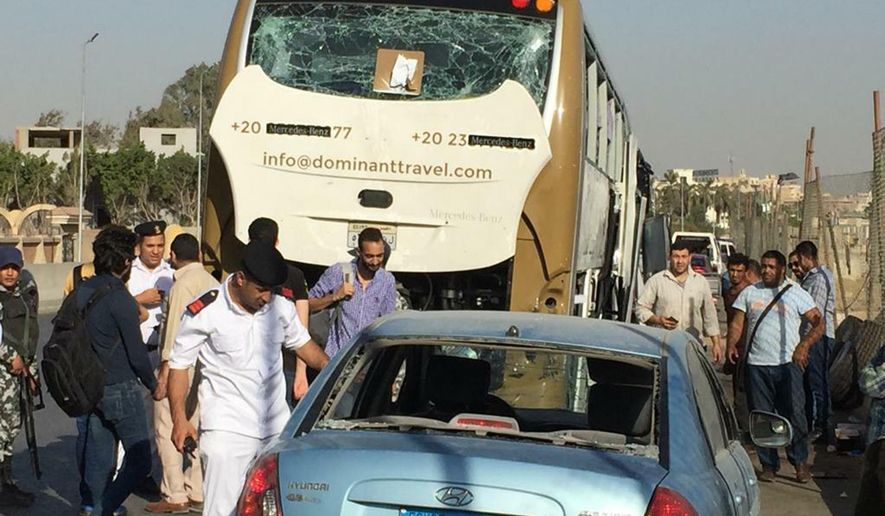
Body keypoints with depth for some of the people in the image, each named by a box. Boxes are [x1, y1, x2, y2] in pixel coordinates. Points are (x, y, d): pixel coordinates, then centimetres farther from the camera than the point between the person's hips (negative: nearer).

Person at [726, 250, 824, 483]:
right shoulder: (749, 293, 13)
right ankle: (768, 465, 13)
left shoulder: (796, 294, 6)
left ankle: (800, 462, 8)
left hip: (787, 363, -2)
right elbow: (737, 323, 12)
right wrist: (731, 344, -8)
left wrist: (804, 345, -14)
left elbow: (818, 323, 2)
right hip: (756, 365, 2)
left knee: (794, 414, -6)